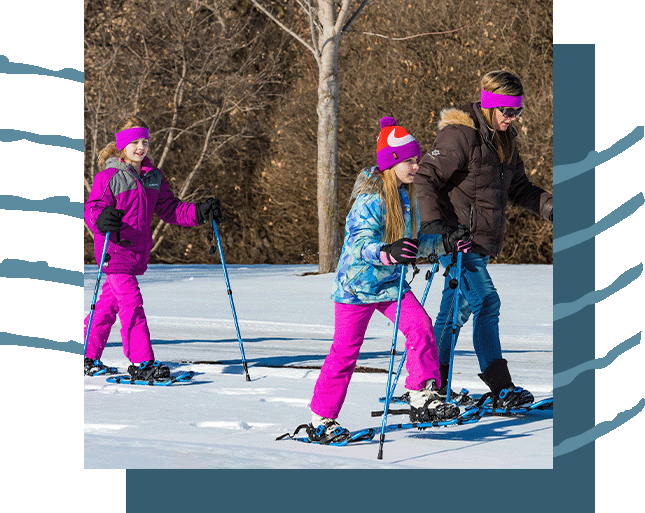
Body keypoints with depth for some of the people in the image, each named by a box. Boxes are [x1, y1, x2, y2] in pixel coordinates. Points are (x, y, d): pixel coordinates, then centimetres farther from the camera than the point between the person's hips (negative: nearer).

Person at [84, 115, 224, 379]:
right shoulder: (108, 177, -10)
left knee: (109, 304, 13)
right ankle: (142, 362, -10)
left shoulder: (153, 177, 11)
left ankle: (89, 357, 23)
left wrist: (200, 212, -1)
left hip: (138, 253, 7)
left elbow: (169, 208, 13)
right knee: (131, 303, -11)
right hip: (115, 251, -7)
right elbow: (92, 208, -14)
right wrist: (101, 220, -38)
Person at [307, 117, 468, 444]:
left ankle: (423, 399, -10)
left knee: (421, 327, -15)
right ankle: (320, 420, 9)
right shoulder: (370, 199, -20)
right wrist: (387, 253, -50)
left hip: (391, 283, 7)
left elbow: (413, 244, 17)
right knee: (345, 351, -1)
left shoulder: (407, 197, 5)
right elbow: (360, 242, -32)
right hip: (357, 285, -7)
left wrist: (444, 242, 5)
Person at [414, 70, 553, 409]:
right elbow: (425, 177, -19)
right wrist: (434, 224, -29)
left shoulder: (503, 140, 12)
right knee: (487, 304, -13)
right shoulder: (460, 136, -16)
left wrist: (549, 206, 2)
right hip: (457, 238, -9)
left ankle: (433, 382, 18)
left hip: (480, 241, 9)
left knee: (457, 310, 12)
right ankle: (501, 389, -8)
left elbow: (518, 188, 18)